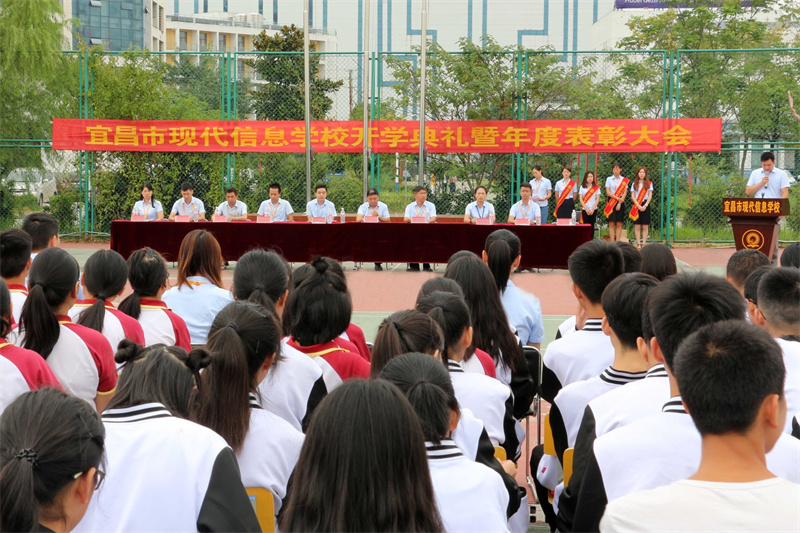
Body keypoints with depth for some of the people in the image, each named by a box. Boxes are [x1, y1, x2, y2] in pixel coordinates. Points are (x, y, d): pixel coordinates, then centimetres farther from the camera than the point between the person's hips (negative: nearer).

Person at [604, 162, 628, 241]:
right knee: (611, 223, -5)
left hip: (620, 202, 1)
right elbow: (608, 192, -2)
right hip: (611, 202, -1)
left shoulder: (624, 180, 8)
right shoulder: (609, 179, 7)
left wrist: (620, 203, -10)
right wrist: (617, 198, -14)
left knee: (619, 224, -2)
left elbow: (625, 192, 2)